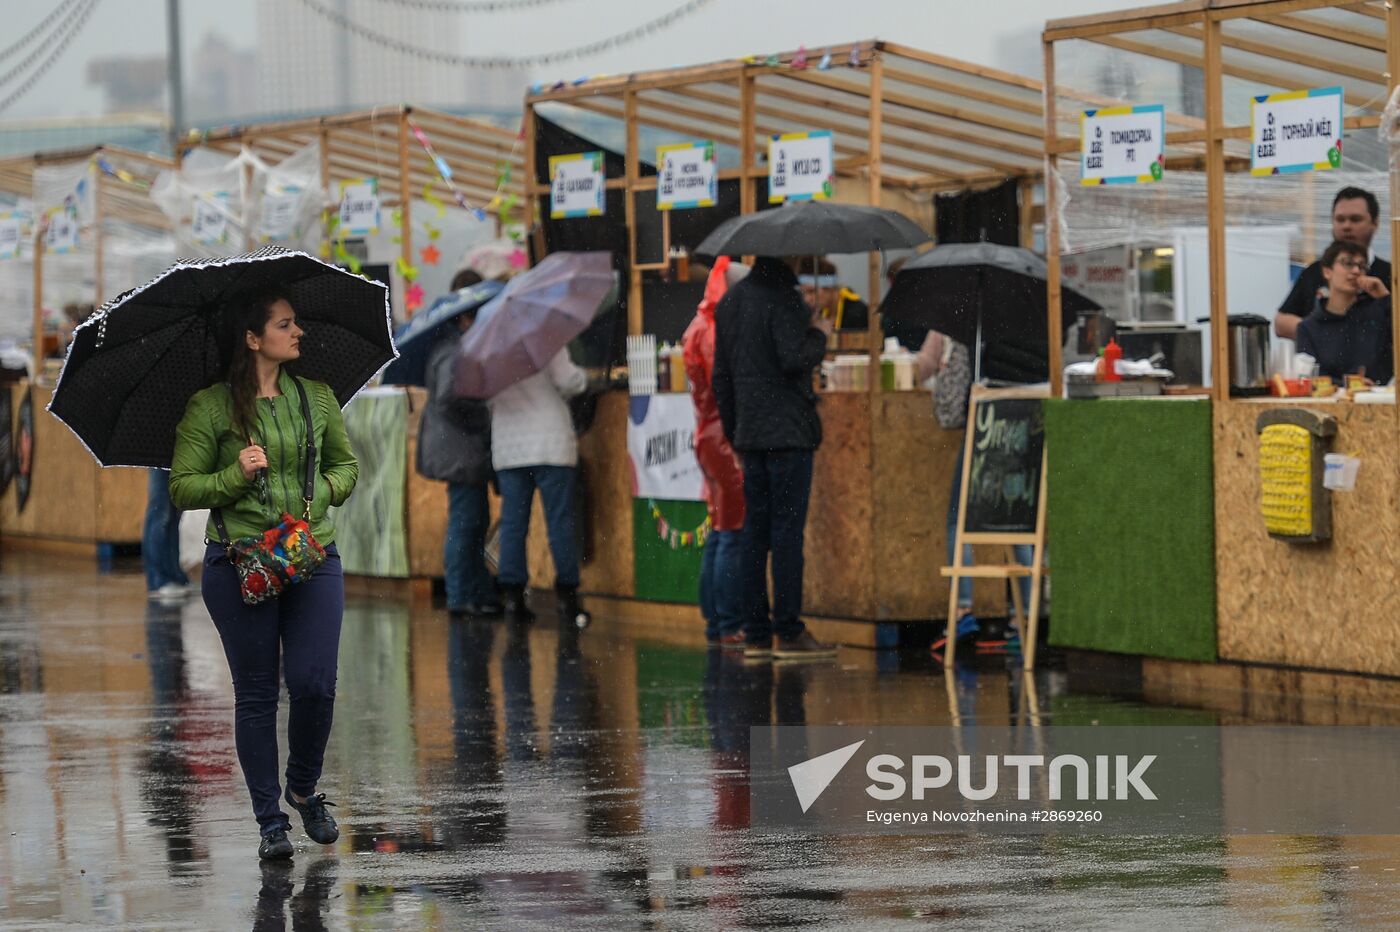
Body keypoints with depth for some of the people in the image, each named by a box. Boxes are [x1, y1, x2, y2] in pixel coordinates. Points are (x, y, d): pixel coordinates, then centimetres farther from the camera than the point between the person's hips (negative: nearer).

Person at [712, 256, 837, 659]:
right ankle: (789, 630, -5)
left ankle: (755, 632, 9)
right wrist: (819, 334, -2)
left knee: (755, 530, 8)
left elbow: (721, 374, 18)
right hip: (788, 429, -8)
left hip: (749, 431, 8)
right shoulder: (782, 297, -12)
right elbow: (794, 357, -21)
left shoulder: (729, 301, 14)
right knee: (788, 529, -5)